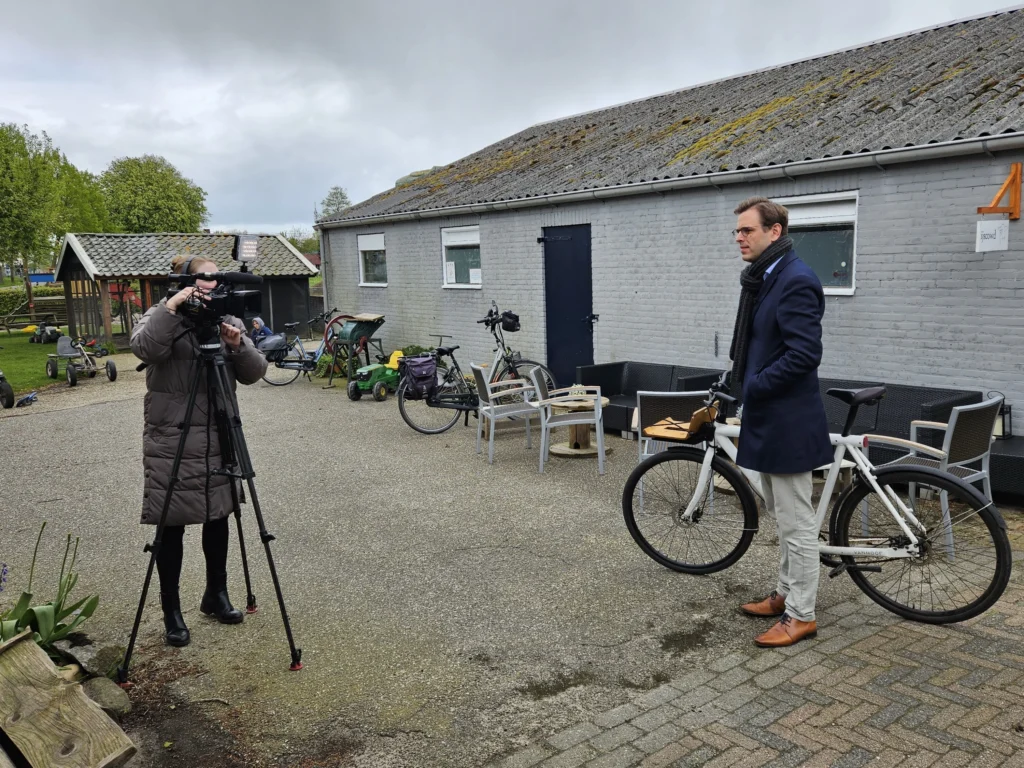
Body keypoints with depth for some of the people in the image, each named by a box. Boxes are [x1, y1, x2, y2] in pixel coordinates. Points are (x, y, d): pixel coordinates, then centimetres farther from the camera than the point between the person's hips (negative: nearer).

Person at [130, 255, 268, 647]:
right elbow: (144, 348, -27)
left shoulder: (227, 319, 7)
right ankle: (171, 611, 15)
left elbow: (254, 373, -2)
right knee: (172, 526, 2)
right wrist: (172, 305, -31)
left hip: (219, 441, 4)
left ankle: (216, 594, 30)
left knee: (218, 518, 13)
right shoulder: (161, 317, -4)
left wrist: (237, 345, -19)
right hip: (172, 443, -4)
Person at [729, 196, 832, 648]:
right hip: (767, 415, 10)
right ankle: (786, 593, 34)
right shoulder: (763, 278, 12)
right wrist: (745, 382, 7)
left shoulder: (795, 280, -18)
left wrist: (752, 387, -18)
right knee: (781, 515, 20)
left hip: (787, 419, -10)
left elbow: (803, 354, -25)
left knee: (796, 520, 1)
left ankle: (801, 615, 13)